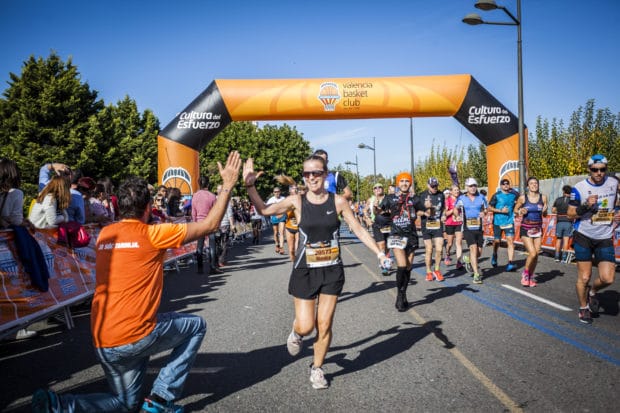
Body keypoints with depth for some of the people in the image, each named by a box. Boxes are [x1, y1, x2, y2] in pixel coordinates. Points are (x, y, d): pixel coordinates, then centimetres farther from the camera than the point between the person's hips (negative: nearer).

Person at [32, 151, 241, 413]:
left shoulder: (104, 234, 8)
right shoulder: (152, 234, -9)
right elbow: (210, 225, -3)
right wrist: (228, 185, 4)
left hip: (102, 343, 7)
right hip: (135, 337, -6)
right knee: (196, 325, 18)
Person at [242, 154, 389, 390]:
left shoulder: (338, 201, -4)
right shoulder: (297, 202, -6)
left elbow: (358, 230, 2)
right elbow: (264, 210, -7)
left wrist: (379, 252, -4)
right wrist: (250, 186, -19)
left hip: (332, 271, 1)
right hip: (305, 271, -1)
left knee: (324, 325, 7)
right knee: (306, 326, -1)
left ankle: (317, 369, 29)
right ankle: (297, 332, 37)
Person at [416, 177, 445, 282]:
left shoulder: (441, 194, 8)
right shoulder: (422, 196, -3)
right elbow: (416, 211, -4)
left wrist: (442, 216, 13)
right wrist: (424, 213, -20)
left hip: (438, 225, 2)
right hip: (426, 226, -2)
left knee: (439, 249, -5)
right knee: (428, 250, 4)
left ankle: (436, 270, 15)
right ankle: (429, 272, 17)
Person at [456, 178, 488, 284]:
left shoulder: (481, 197, 4)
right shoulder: (462, 198, -1)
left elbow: (486, 209, 13)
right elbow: (456, 209, 13)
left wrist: (483, 213, -10)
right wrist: (458, 215, -7)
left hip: (479, 228, 3)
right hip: (468, 228, -3)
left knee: (479, 252, 7)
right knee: (473, 248, -17)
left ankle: (468, 259, 41)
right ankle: (476, 274, -14)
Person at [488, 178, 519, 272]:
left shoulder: (514, 194, 3)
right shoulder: (496, 195, -4)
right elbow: (490, 208, -4)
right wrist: (501, 210, -15)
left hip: (509, 222, 1)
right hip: (498, 222, -1)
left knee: (510, 241, -11)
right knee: (497, 241, 10)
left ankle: (510, 263, -13)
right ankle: (494, 255, 41)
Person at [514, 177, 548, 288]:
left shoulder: (543, 197, 1)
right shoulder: (523, 197, -6)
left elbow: (545, 215, 11)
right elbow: (515, 210, 7)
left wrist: (544, 210, -11)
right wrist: (520, 211, -14)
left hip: (538, 228, 3)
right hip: (526, 229, -3)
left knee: (536, 254, 3)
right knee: (532, 253, -14)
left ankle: (531, 276, 22)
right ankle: (525, 273, 11)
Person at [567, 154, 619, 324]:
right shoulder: (579, 188, -10)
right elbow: (570, 214, -6)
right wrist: (586, 206, -22)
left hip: (605, 239, 3)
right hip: (583, 237, -3)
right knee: (584, 277, 0)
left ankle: (592, 292, 26)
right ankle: (584, 308, 23)